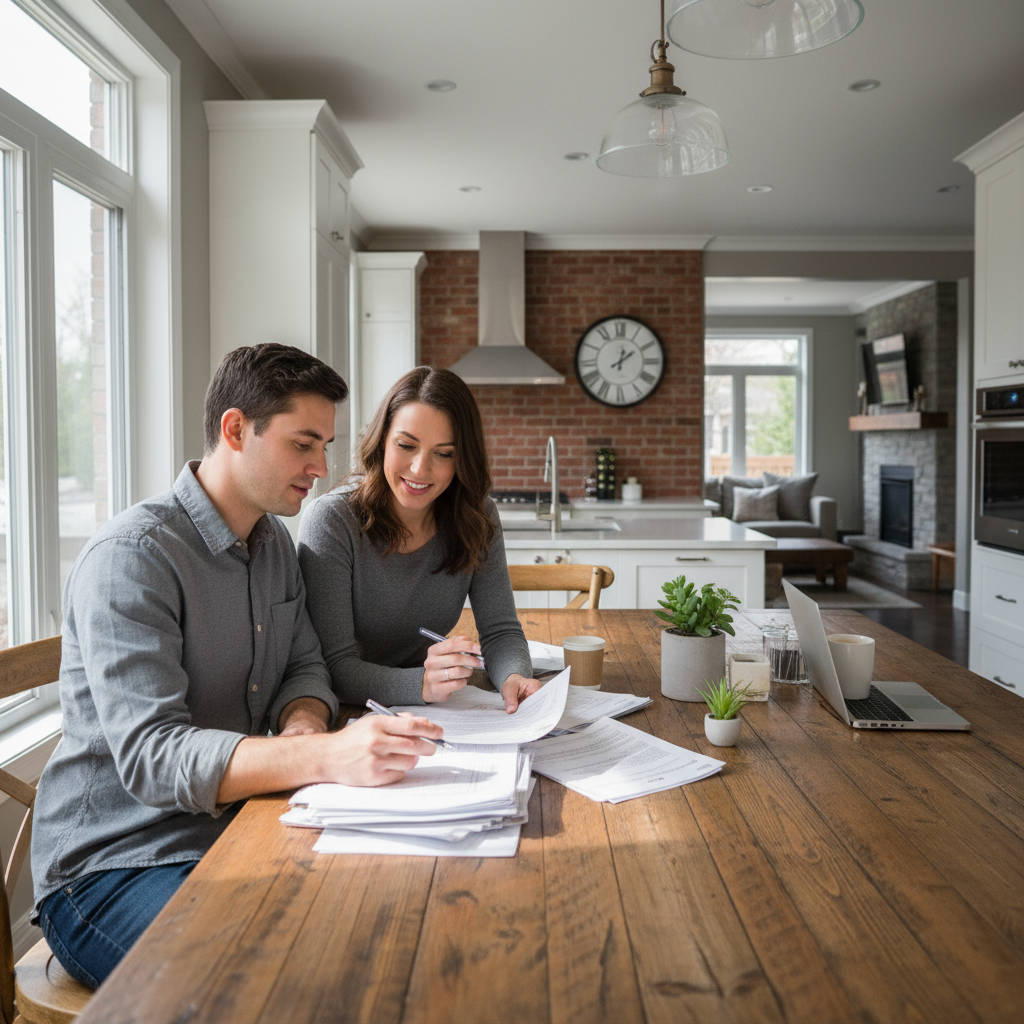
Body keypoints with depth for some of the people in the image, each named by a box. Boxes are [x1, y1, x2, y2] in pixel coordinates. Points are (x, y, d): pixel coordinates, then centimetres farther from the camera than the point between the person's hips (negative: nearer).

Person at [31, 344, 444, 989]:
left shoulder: (275, 542, 9)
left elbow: (304, 664, 14)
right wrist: (326, 756, -41)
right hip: (114, 867, -7)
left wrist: (302, 721, -12)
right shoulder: (133, 556, -19)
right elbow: (150, 757, -27)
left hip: (235, 833, 7)